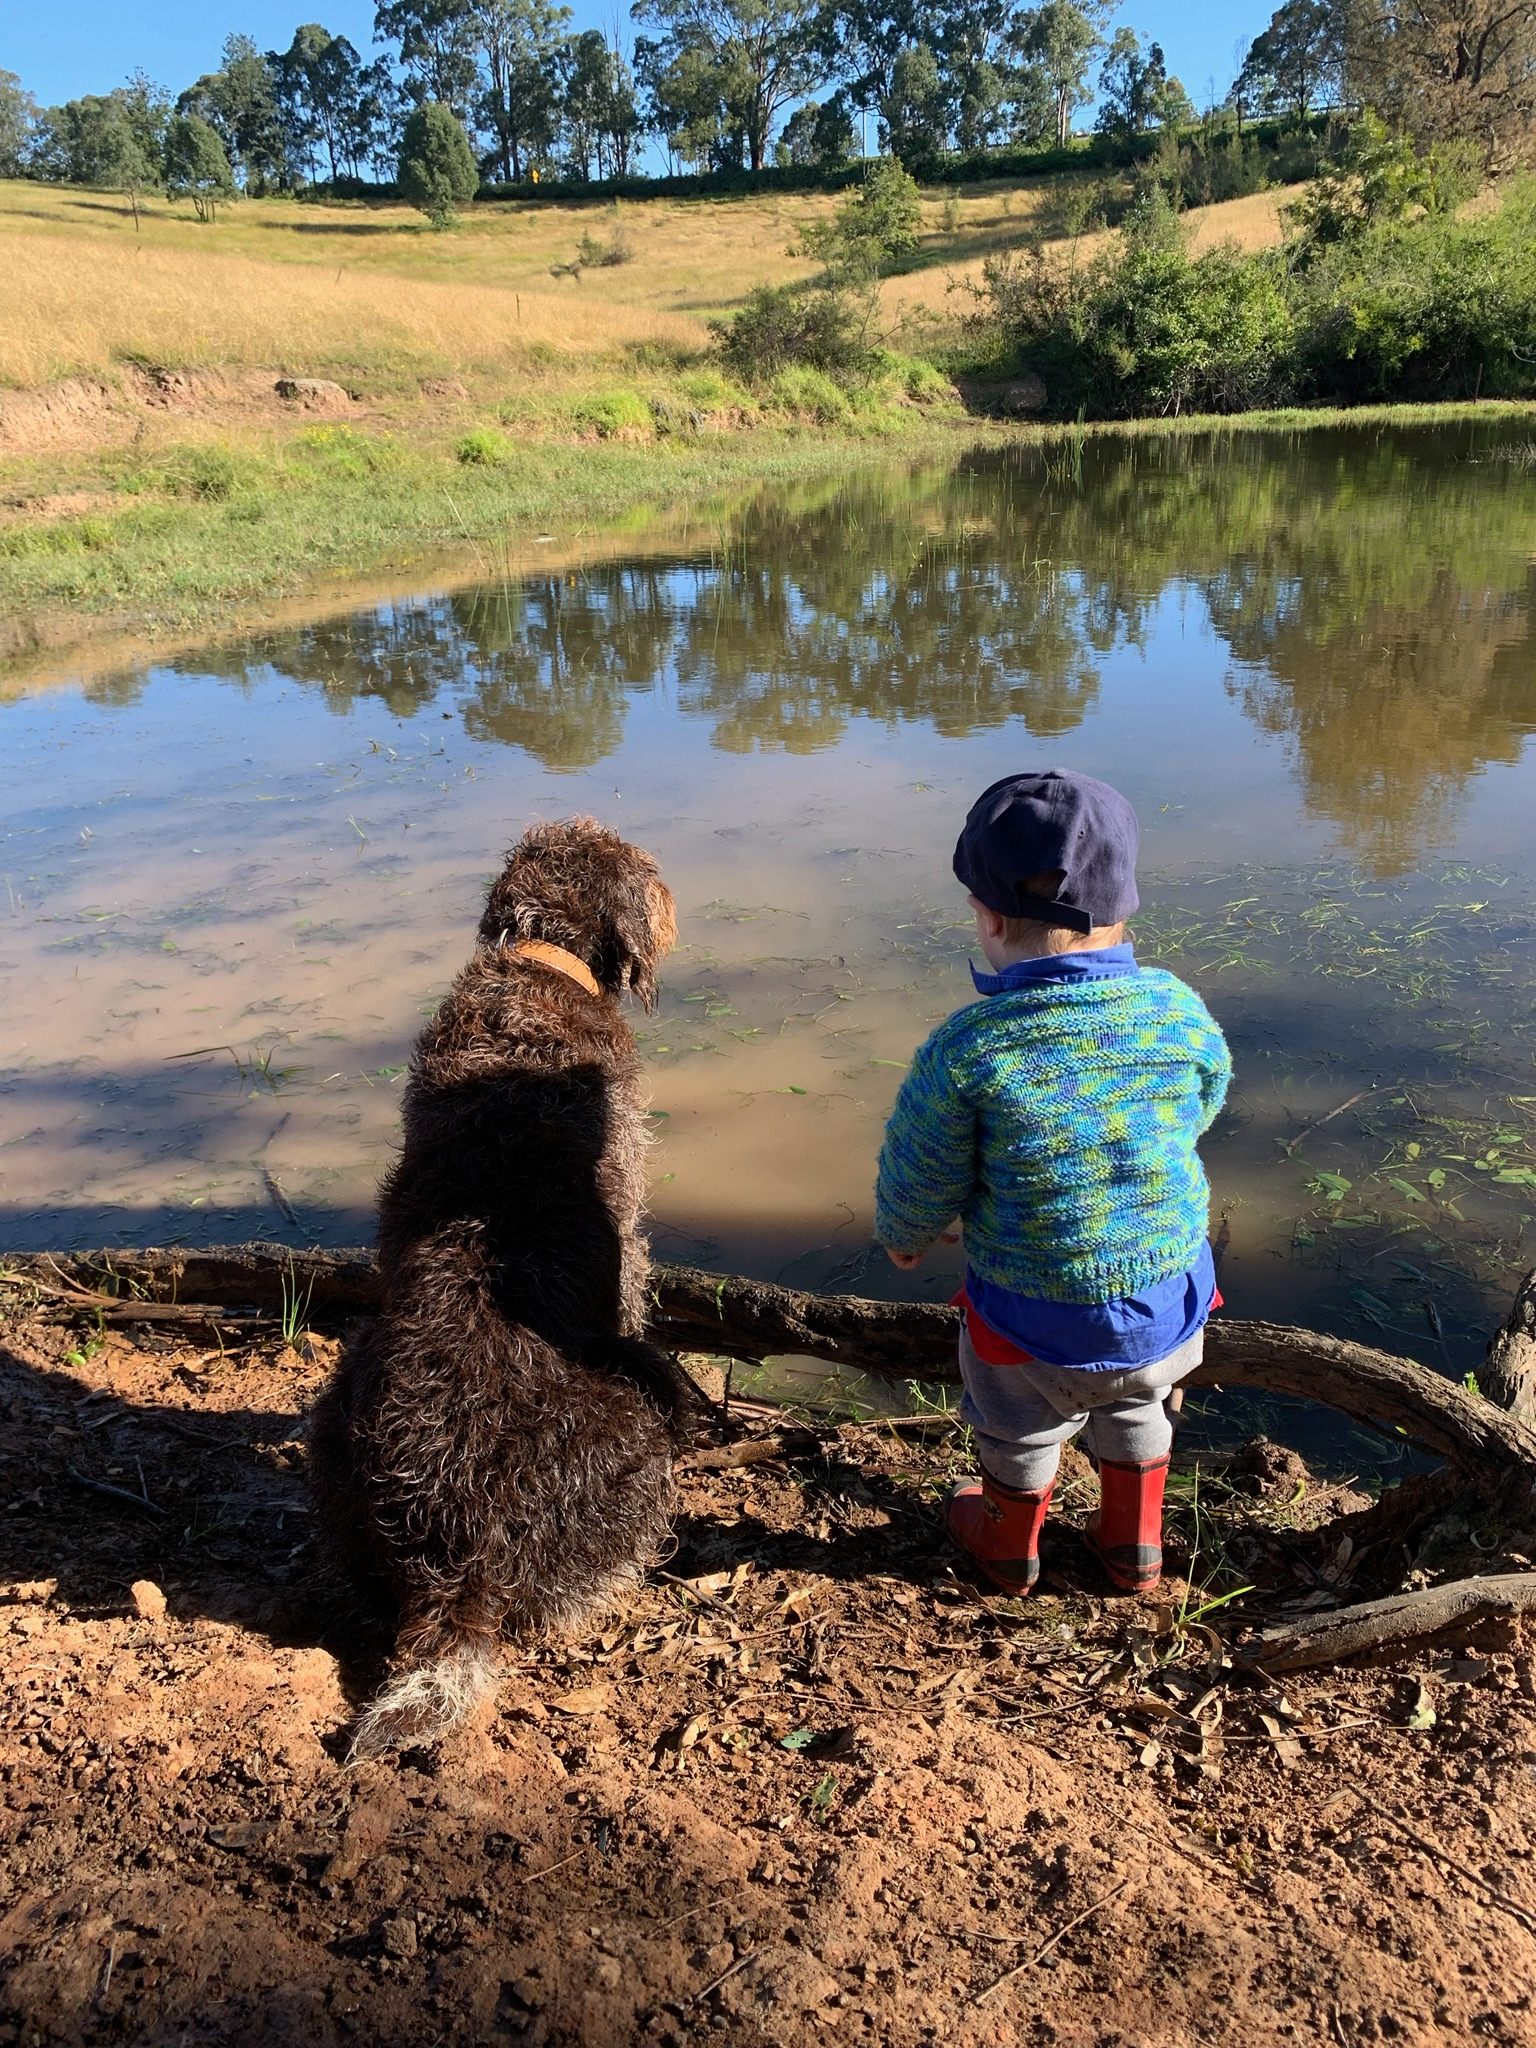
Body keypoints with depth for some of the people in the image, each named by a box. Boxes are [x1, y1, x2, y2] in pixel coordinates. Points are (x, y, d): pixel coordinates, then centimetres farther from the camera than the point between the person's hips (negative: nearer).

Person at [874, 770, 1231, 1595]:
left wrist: (902, 1236, 9)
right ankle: (1134, 1549, 55)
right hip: (1170, 1306, 3)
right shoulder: (1180, 1011, -16)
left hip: (1035, 1325, -2)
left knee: (1020, 1435, 28)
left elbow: (920, 1183, -14)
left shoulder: (965, 1049, -27)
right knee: (1137, 1415, 33)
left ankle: (1009, 1548, 55)